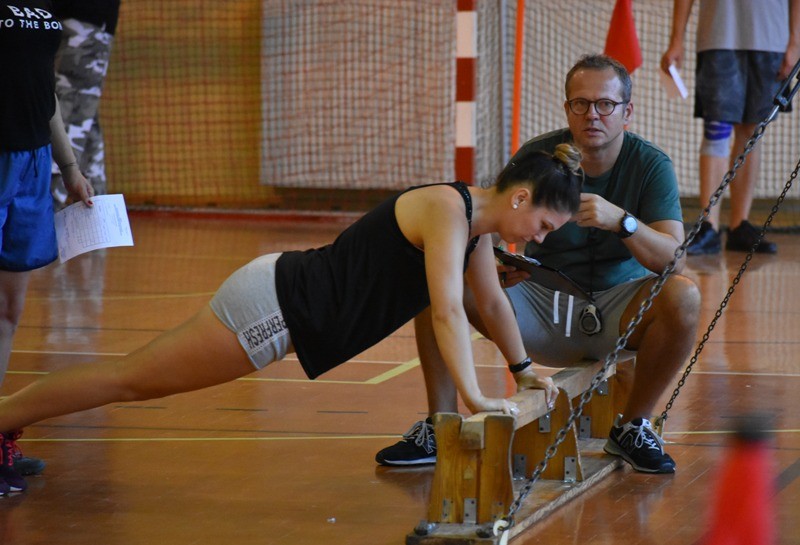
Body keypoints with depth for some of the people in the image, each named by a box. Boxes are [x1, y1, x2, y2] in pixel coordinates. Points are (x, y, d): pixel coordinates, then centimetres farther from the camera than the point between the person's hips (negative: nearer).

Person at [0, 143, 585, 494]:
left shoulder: (477, 220, 8)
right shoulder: (447, 210, -21)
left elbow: (493, 302, 22)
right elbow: (448, 309, -30)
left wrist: (525, 369, 24)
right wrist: (475, 397, -32)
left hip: (288, 306, 9)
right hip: (276, 304, -9)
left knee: (138, 382, 14)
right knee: (131, 379, -2)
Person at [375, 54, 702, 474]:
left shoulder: (651, 165, -9)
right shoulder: (536, 157, -6)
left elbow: (673, 258, -20)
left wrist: (620, 220, -39)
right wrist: (495, 267, -31)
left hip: (618, 311, -1)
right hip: (541, 309, 1)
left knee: (682, 296, -32)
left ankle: (633, 425, -10)